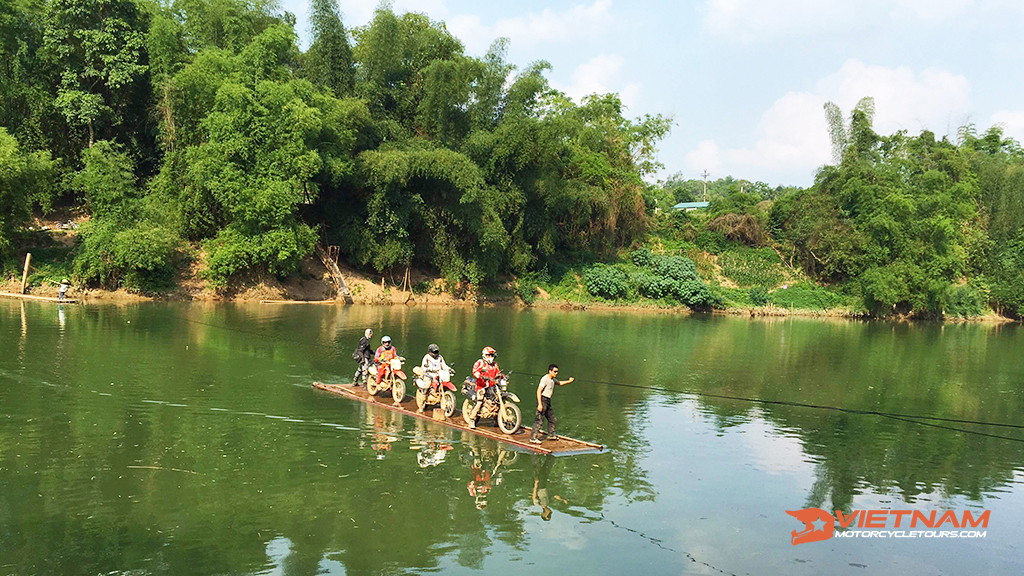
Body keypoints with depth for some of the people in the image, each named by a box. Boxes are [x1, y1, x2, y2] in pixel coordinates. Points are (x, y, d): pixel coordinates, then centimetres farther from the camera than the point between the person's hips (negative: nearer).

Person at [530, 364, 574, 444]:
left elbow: (559, 383, 38)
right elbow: (539, 391, -19)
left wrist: (569, 381, 28)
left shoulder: (553, 379, 15)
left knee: (553, 419, 17)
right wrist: (540, 404, -26)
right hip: (543, 400, -10)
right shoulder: (545, 379, -14)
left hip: (548, 401, 10)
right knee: (539, 420, -12)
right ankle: (533, 438, -12)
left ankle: (551, 435, 31)